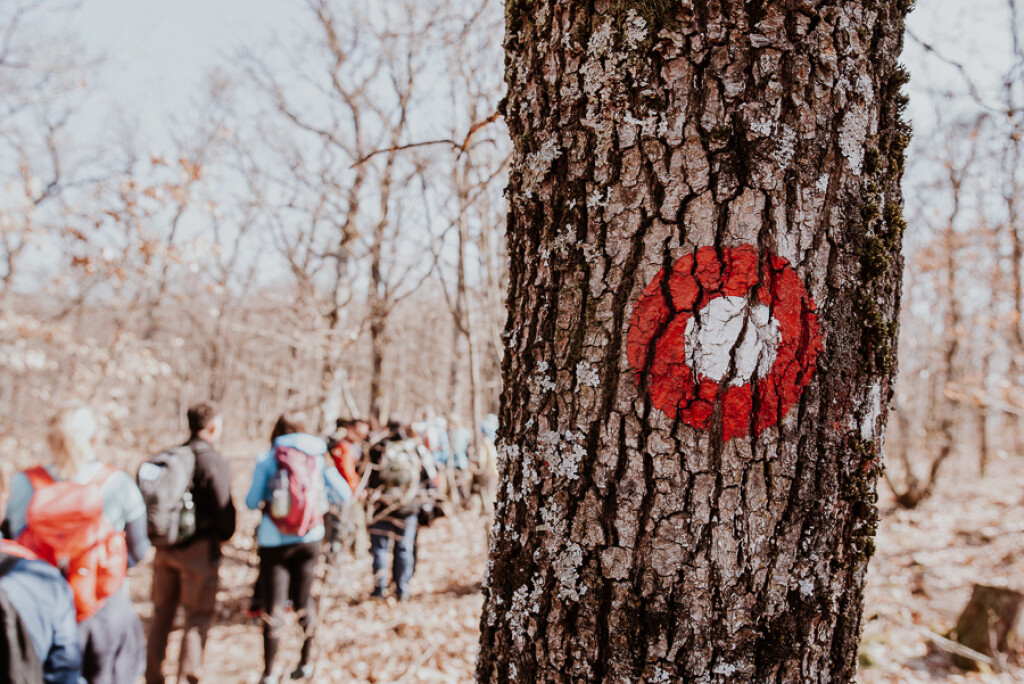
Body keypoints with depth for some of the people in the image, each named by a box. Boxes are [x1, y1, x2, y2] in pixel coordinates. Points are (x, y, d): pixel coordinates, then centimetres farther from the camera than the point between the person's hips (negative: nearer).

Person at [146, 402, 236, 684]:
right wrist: (224, 535, 6)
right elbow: (224, 508, -13)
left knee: (162, 613, 18)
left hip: (165, 546, 6)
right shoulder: (215, 462, -14)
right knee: (198, 617, 5)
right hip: (199, 548, -6)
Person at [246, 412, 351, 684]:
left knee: (273, 607, 3)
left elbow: (252, 502, -5)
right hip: (310, 539, 3)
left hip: (274, 542, -3)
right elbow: (344, 495, 2)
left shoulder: (267, 459, -6)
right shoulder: (318, 458, 2)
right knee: (304, 601, 18)